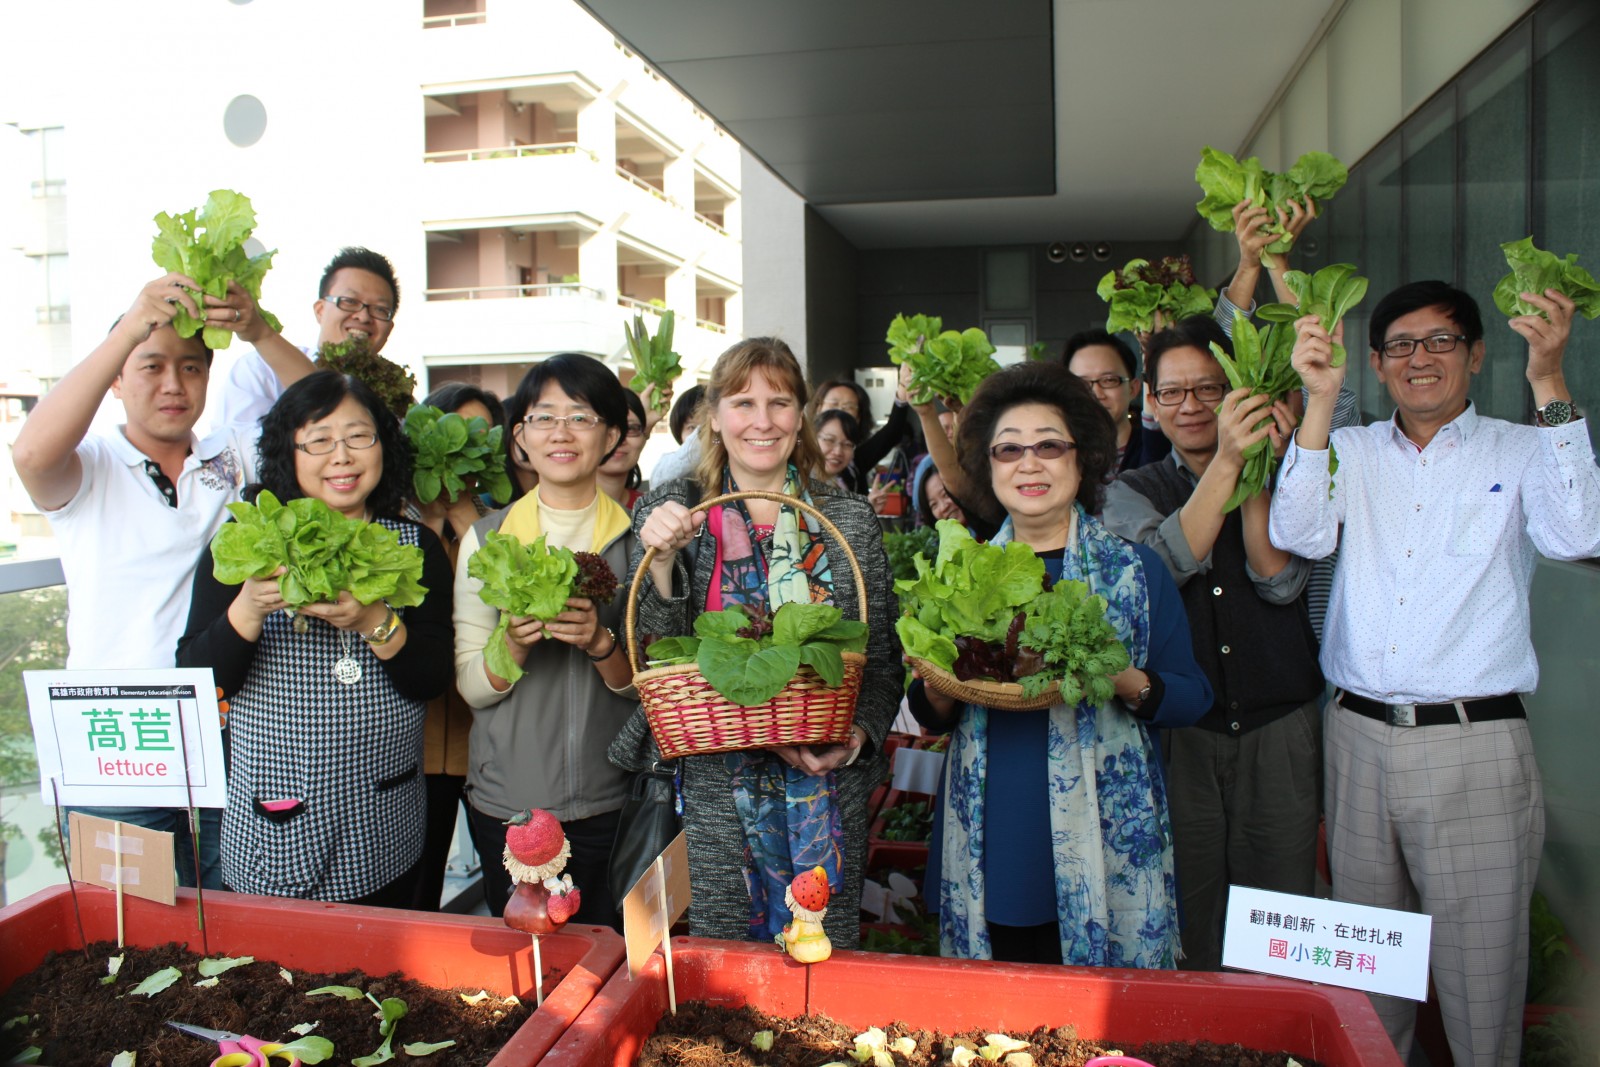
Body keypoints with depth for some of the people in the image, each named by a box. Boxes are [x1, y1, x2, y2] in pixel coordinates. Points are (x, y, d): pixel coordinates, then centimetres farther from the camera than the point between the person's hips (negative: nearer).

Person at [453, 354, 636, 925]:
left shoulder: (638, 536, -1)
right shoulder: (486, 538, 1)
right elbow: (471, 686, -1)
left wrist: (600, 644, -20)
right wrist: (512, 642, -20)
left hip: (613, 806, 0)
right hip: (507, 805, 1)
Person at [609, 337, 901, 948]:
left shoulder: (850, 519, 2)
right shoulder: (669, 513, 0)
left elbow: (883, 657, 6)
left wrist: (862, 733, -11)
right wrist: (662, 559, -19)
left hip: (828, 783, 1)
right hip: (711, 791, 0)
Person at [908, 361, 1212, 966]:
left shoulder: (1134, 569, 1)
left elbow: (1193, 697, 1)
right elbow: (931, 717, 12)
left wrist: (1122, 682, -17)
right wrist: (938, 686, -10)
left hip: (1104, 849, -2)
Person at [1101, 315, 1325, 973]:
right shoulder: (1132, 493, 8)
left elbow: (1279, 580, -7)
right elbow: (1167, 562, -13)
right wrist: (1227, 460, -20)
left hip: (1279, 732, 1)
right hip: (1179, 738, 0)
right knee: (1186, 924, 5)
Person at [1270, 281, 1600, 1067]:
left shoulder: (1519, 451, 4)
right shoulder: (1351, 452, 9)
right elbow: (1298, 536, -8)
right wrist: (1320, 401, -16)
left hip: (1474, 744, -2)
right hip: (1358, 736, 2)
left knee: (1481, 965, 4)